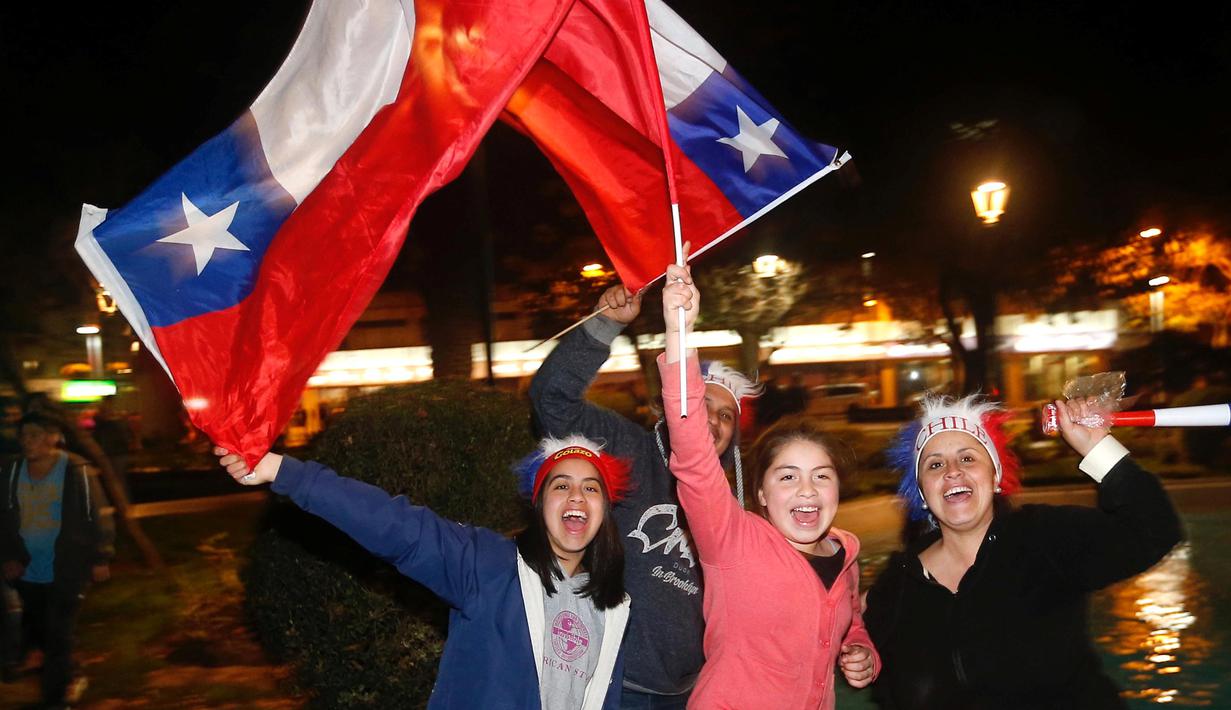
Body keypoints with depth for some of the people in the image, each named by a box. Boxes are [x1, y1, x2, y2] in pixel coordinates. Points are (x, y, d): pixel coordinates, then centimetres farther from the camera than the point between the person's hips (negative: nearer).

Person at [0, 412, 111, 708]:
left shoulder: (76, 470, -13)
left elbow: (95, 517, -9)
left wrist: (99, 559, -8)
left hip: (66, 571, -5)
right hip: (27, 570, 5)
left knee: (58, 636, -1)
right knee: (35, 631, 17)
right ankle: (67, 673, 43)